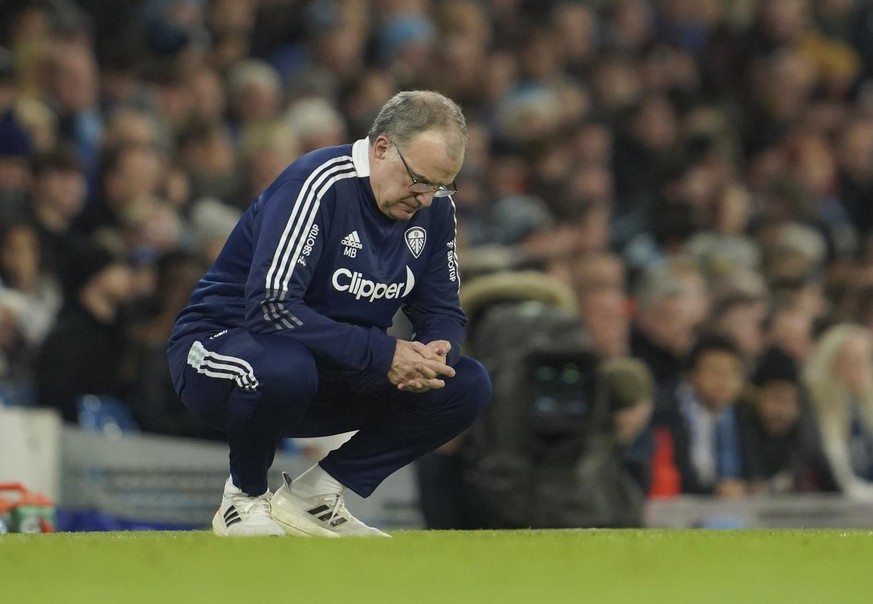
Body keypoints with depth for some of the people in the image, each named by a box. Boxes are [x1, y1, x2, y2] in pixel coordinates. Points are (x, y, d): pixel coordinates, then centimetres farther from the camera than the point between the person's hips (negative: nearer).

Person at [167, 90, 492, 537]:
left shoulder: (434, 206, -1)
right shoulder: (319, 185, -24)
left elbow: (442, 311, 6)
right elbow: (271, 307, -32)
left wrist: (436, 352, -19)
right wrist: (381, 353, -34)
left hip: (334, 375, 7)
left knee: (467, 386, -7)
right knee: (284, 368, -42)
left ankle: (312, 498, -3)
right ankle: (245, 499, -11)